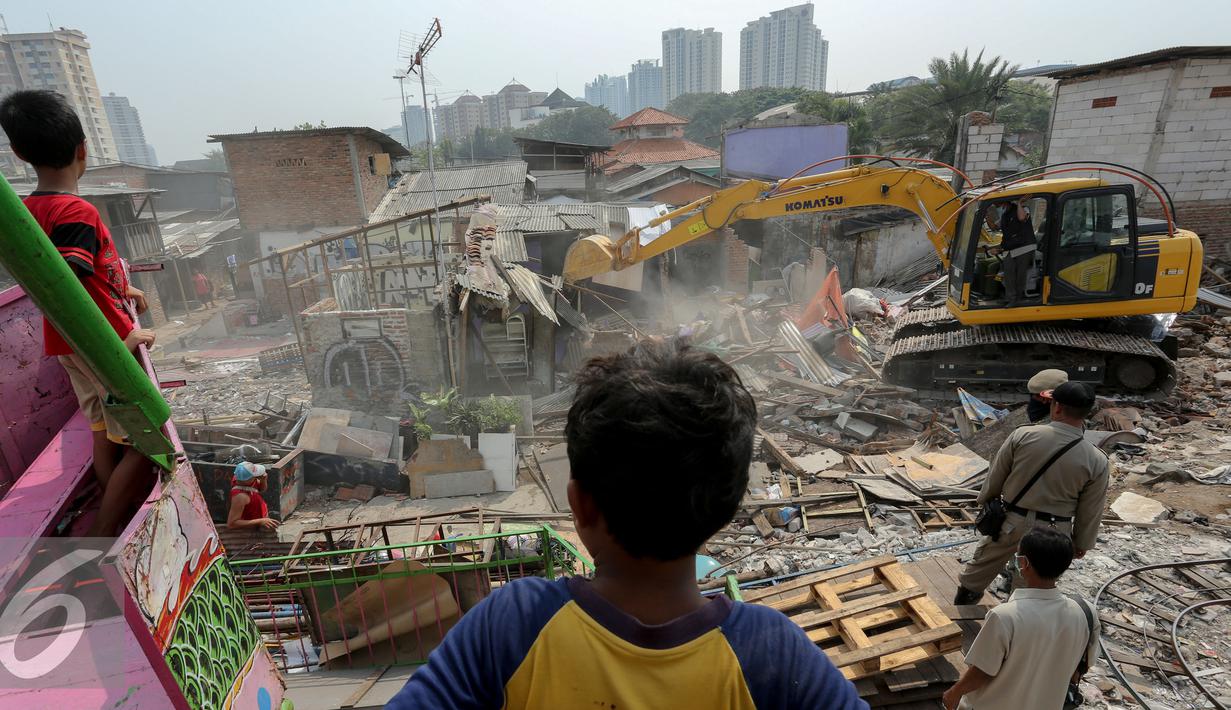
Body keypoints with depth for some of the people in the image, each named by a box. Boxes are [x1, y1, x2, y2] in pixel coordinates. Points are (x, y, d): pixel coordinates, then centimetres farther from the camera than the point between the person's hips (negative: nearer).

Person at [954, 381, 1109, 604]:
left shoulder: (1022, 435, -17)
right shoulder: (1097, 461, -13)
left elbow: (996, 475, -5)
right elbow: (1090, 511, -3)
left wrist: (984, 500, 14)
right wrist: (1082, 543, 13)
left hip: (1012, 521, 0)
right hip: (1053, 530, 0)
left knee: (982, 566, 21)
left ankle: (961, 602, 39)